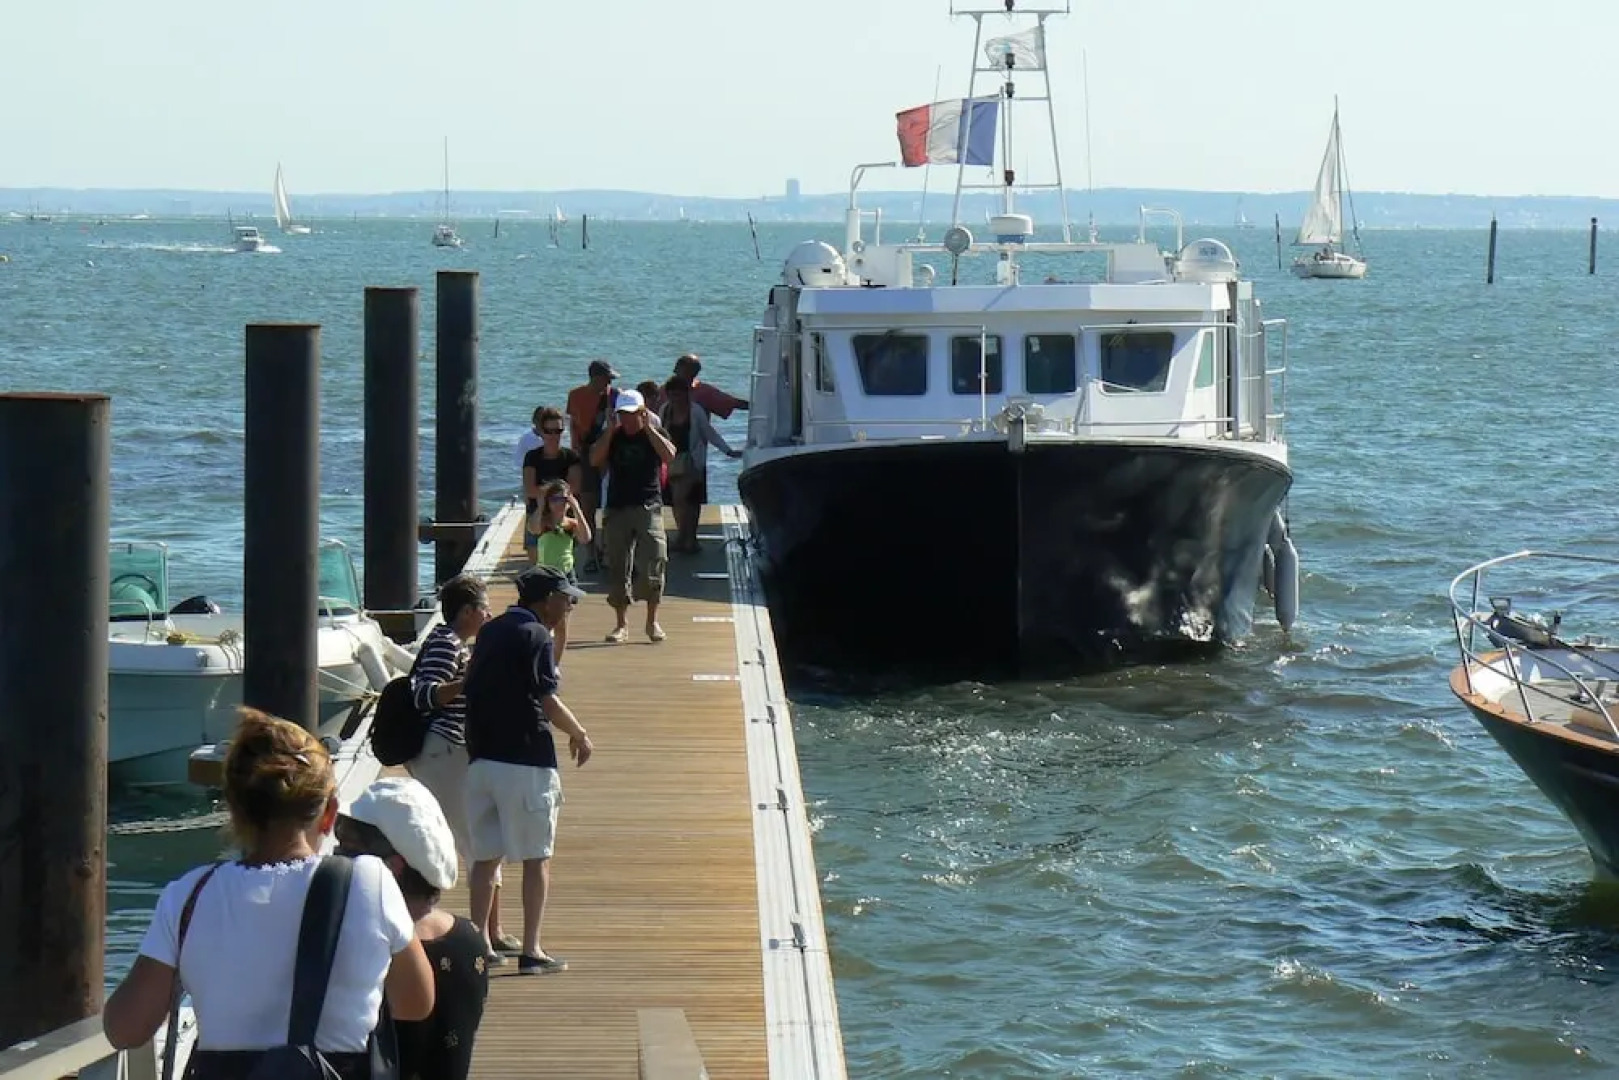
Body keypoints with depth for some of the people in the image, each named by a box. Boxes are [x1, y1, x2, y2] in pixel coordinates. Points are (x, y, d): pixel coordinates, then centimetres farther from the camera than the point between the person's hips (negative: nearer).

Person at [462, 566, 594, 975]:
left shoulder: (489, 632, 13)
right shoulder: (536, 636, -10)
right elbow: (546, 700, -14)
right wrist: (580, 735, 0)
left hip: (481, 757, 7)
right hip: (525, 760, -7)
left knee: (485, 855, 12)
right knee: (537, 857, 0)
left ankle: (479, 941, 11)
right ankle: (531, 951, -1)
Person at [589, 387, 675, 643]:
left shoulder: (654, 434, 5)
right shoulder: (613, 437, 10)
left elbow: (669, 455, -15)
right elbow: (595, 460, -6)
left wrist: (647, 427, -14)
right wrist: (611, 430, -9)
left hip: (648, 507, -2)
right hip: (617, 508, 2)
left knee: (653, 565, -10)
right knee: (617, 568, 2)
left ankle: (652, 621, 2)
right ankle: (622, 623, 10)